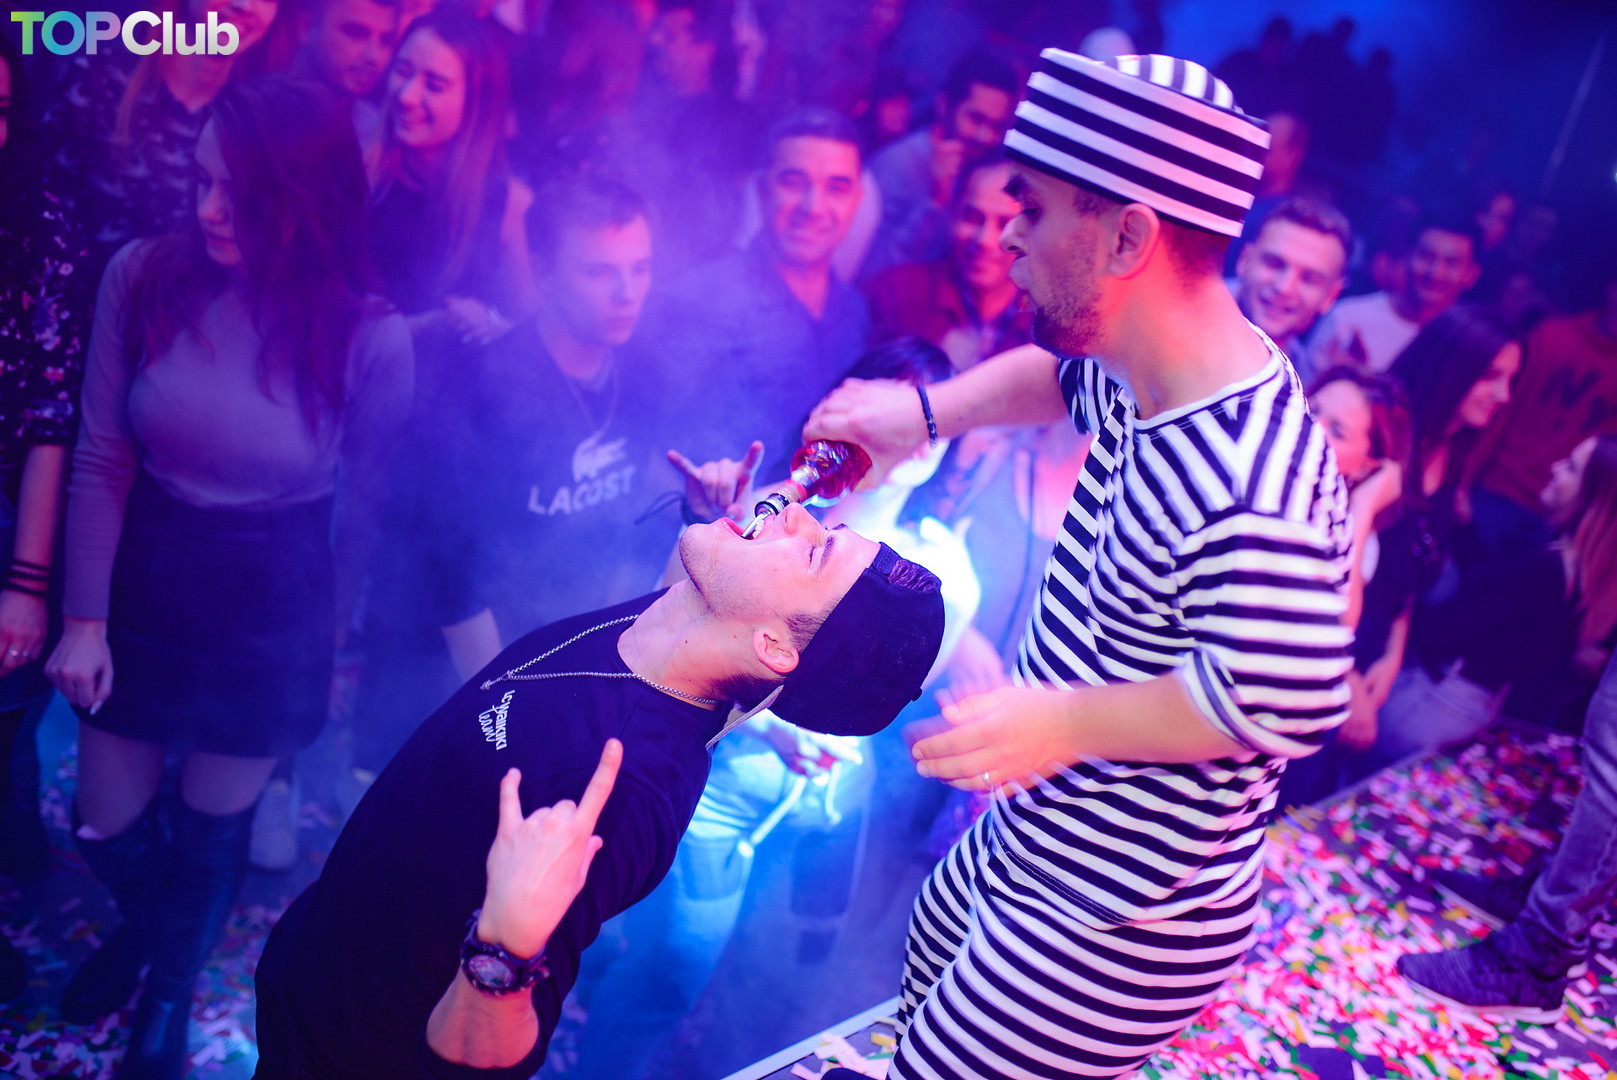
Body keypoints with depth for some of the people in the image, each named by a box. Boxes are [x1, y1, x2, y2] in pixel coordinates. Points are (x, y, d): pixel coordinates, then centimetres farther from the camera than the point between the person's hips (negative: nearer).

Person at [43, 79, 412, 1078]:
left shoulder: (372, 339, -19)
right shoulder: (145, 275, -14)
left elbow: (362, 508, -6)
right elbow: (102, 459, -7)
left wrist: (326, 636, 5)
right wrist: (84, 618, -8)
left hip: (273, 608, -2)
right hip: (142, 580, 2)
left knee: (212, 832, 18)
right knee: (106, 826, 18)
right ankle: (146, 922, 57)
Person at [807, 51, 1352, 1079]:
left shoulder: (1251, 485, -36)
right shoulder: (1138, 378, -6)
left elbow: (1288, 699, -37)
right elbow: (1057, 372, 14)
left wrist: (1064, 719, -29)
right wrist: (925, 409, -1)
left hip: (1120, 922, -9)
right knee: (932, 980, 30)